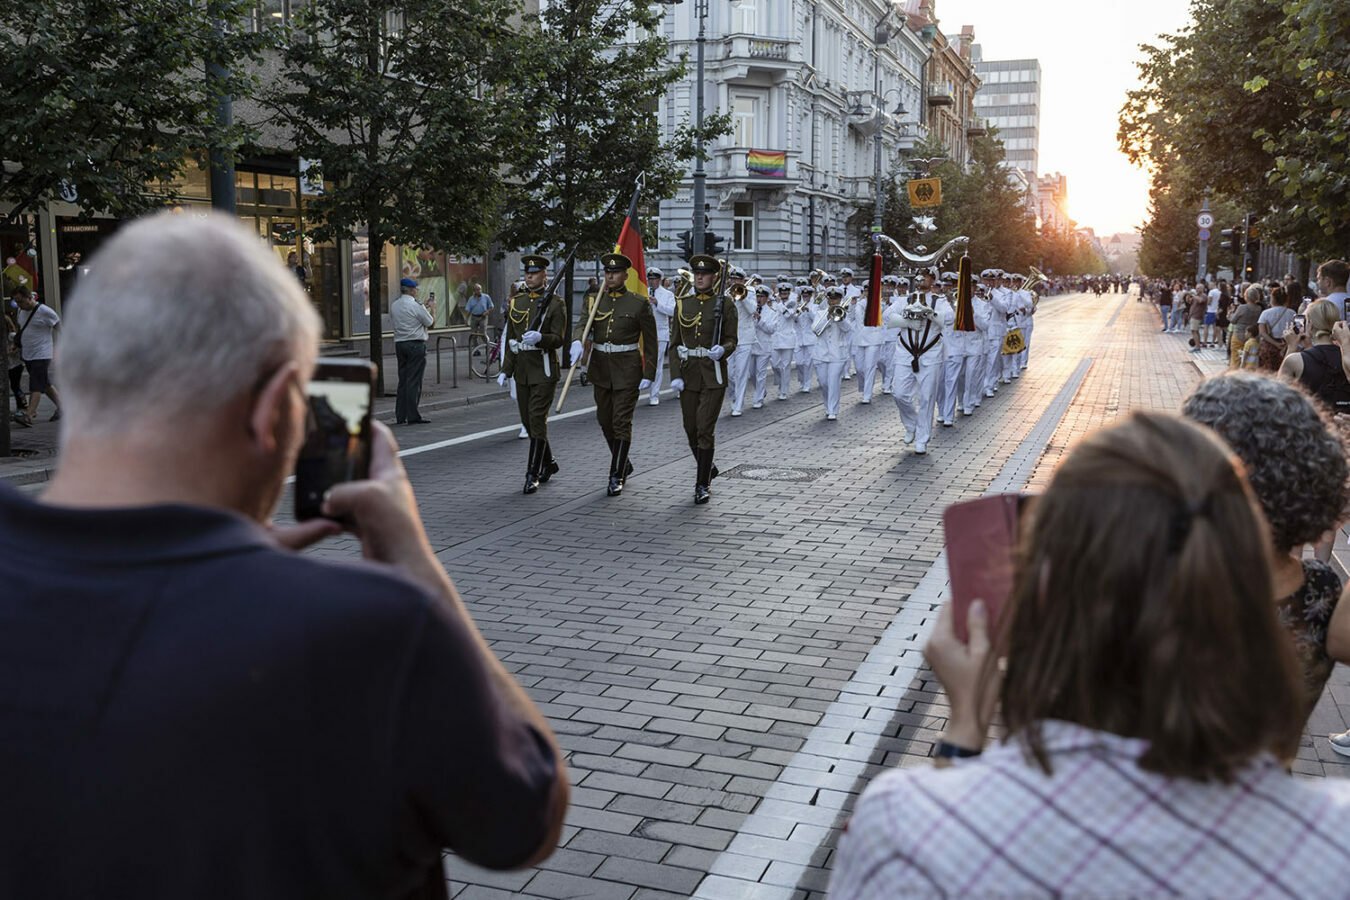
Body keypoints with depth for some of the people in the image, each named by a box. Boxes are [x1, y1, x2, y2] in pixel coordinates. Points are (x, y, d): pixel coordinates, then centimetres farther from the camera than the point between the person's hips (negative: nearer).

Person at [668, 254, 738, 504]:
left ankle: (703, 484, 2)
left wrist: (722, 350, -24)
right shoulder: (682, 305, 7)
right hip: (688, 375, 4)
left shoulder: (725, 305, -2)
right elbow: (674, 344, 6)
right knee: (691, 430, 10)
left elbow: (732, 340, -1)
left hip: (713, 375, -4)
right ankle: (708, 469, 33)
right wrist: (675, 376, -4)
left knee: (705, 429, -6)